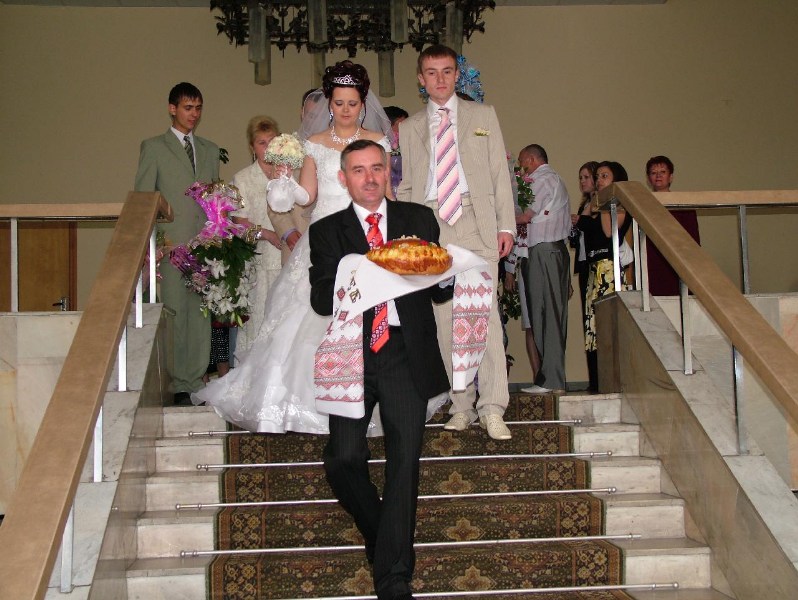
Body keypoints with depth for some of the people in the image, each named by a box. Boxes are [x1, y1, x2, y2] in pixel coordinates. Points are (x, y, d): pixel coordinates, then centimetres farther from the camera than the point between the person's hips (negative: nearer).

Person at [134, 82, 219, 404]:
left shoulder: (210, 150, 19)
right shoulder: (154, 147, 6)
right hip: (171, 245, -4)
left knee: (201, 313, 3)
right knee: (174, 314, -4)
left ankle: (196, 380, 11)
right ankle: (179, 383, 4)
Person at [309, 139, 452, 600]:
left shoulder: (419, 219, 14)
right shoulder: (327, 231, 12)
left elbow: (442, 291, 10)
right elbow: (320, 299, 1)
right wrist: (343, 291, -21)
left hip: (407, 354, 0)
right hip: (353, 355, 0)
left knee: (405, 461, -5)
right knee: (344, 459, -9)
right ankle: (381, 536, 20)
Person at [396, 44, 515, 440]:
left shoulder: (483, 115, 14)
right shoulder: (409, 129, 17)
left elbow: (499, 172, 9)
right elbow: (406, 187, 16)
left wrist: (506, 225, 0)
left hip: (477, 223, -2)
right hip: (431, 228, 2)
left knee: (484, 313, -12)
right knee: (445, 320, 1)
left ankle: (492, 409, -9)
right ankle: (461, 406, 9)